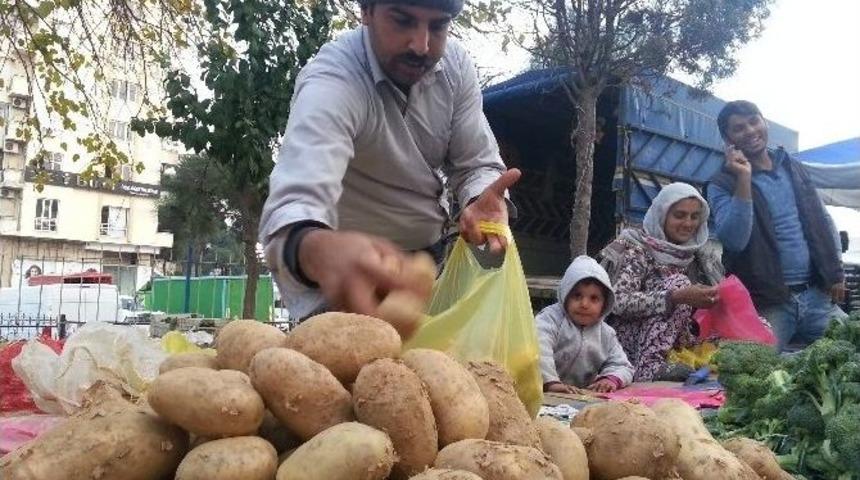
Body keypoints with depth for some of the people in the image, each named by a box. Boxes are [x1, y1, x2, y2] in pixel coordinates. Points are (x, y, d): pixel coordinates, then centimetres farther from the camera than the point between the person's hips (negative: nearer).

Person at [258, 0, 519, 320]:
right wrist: (318, 251, -69)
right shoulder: (332, 81, -30)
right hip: (354, 265, -5)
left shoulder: (455, 64, -11)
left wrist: (481, 203, -32)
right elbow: (295, 206, -45)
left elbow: (476, 164, -7)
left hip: (432, 252, 6)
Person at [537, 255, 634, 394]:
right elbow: (539, 349, -24)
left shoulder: (606, 334, 10)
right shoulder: (552, 318, -7)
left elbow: (623, 366, 13)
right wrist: (550, 382, -35)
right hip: (544, 392, -4)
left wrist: (612, 379, -10)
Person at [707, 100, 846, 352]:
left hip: (816, 294, 5)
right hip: (768, 303, -5)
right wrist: (743, 179, -24)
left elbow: (823, 221, 17)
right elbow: (734, 240, -22)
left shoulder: (794, 168, 12)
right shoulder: (722, 185, -6)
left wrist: (835, 272, 8)